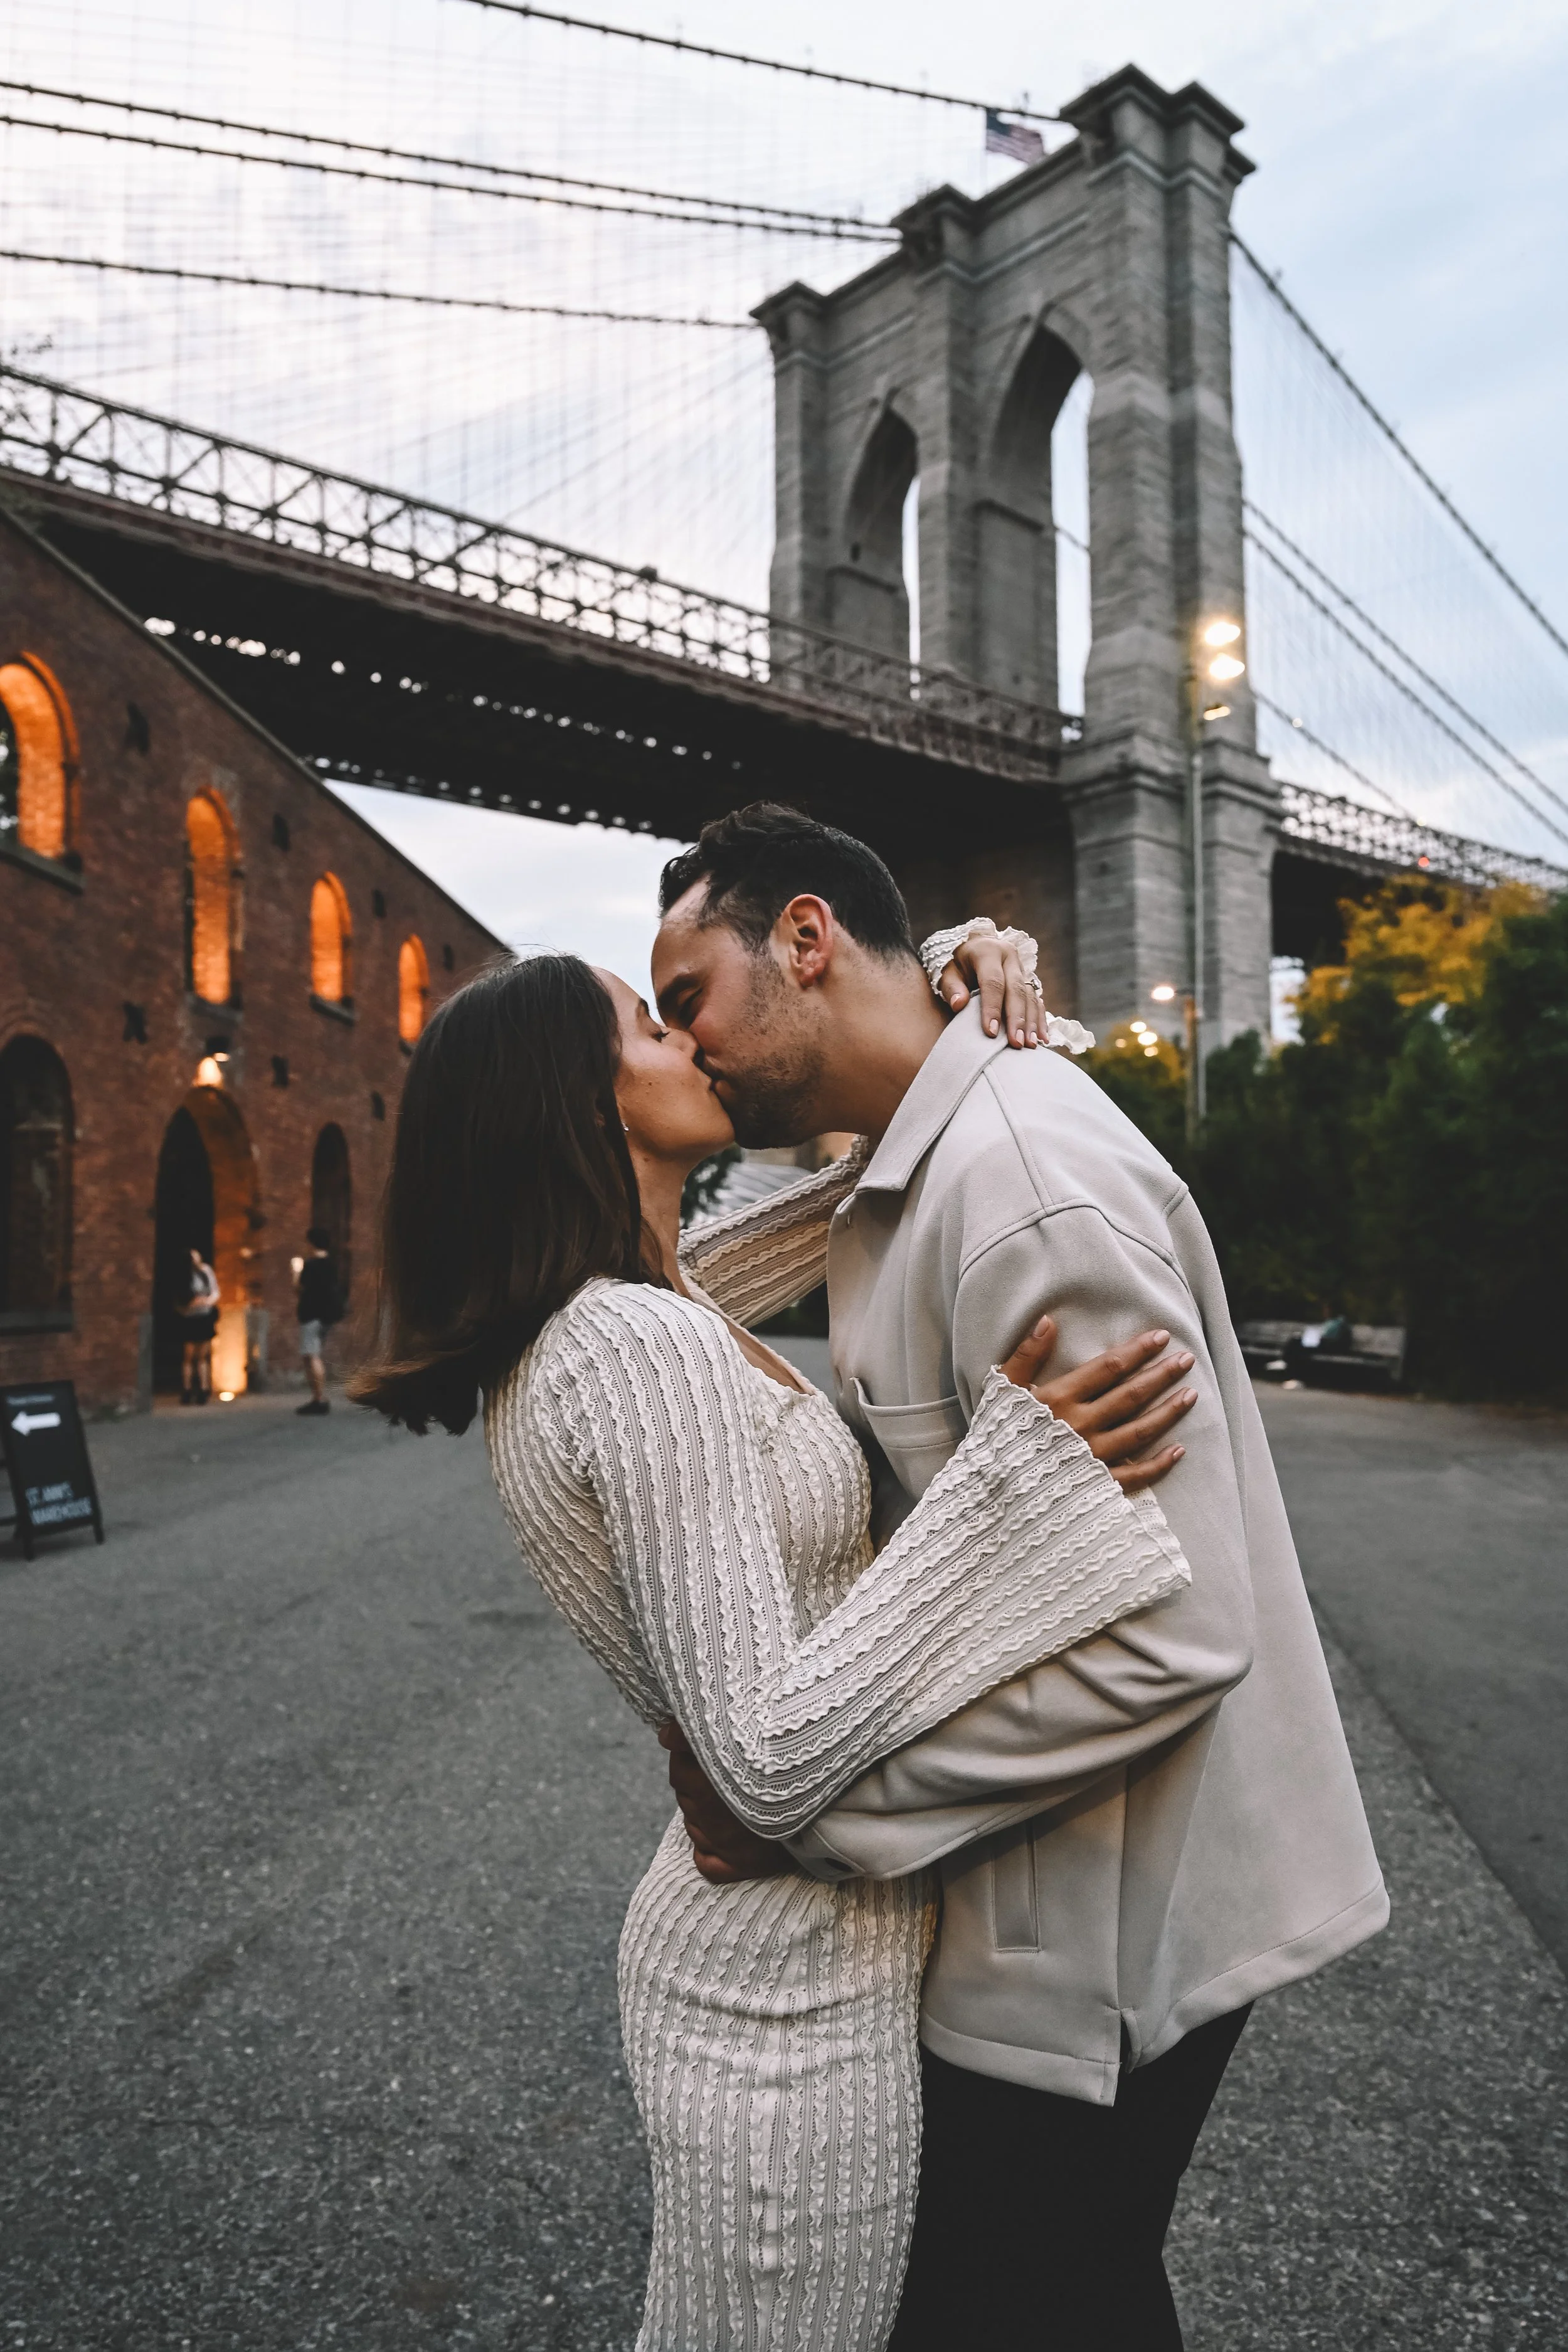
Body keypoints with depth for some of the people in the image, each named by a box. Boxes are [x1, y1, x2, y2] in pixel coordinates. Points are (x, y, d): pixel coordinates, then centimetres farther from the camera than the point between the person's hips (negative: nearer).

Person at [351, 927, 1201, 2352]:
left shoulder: (573, 1327, 3)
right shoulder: (649, 1347, -26)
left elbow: (831, 1198, 13)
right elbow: (770, 1761, -28)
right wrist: (1014, 1471, -28)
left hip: (744, 1947, 8)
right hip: (795, 1994, -8)